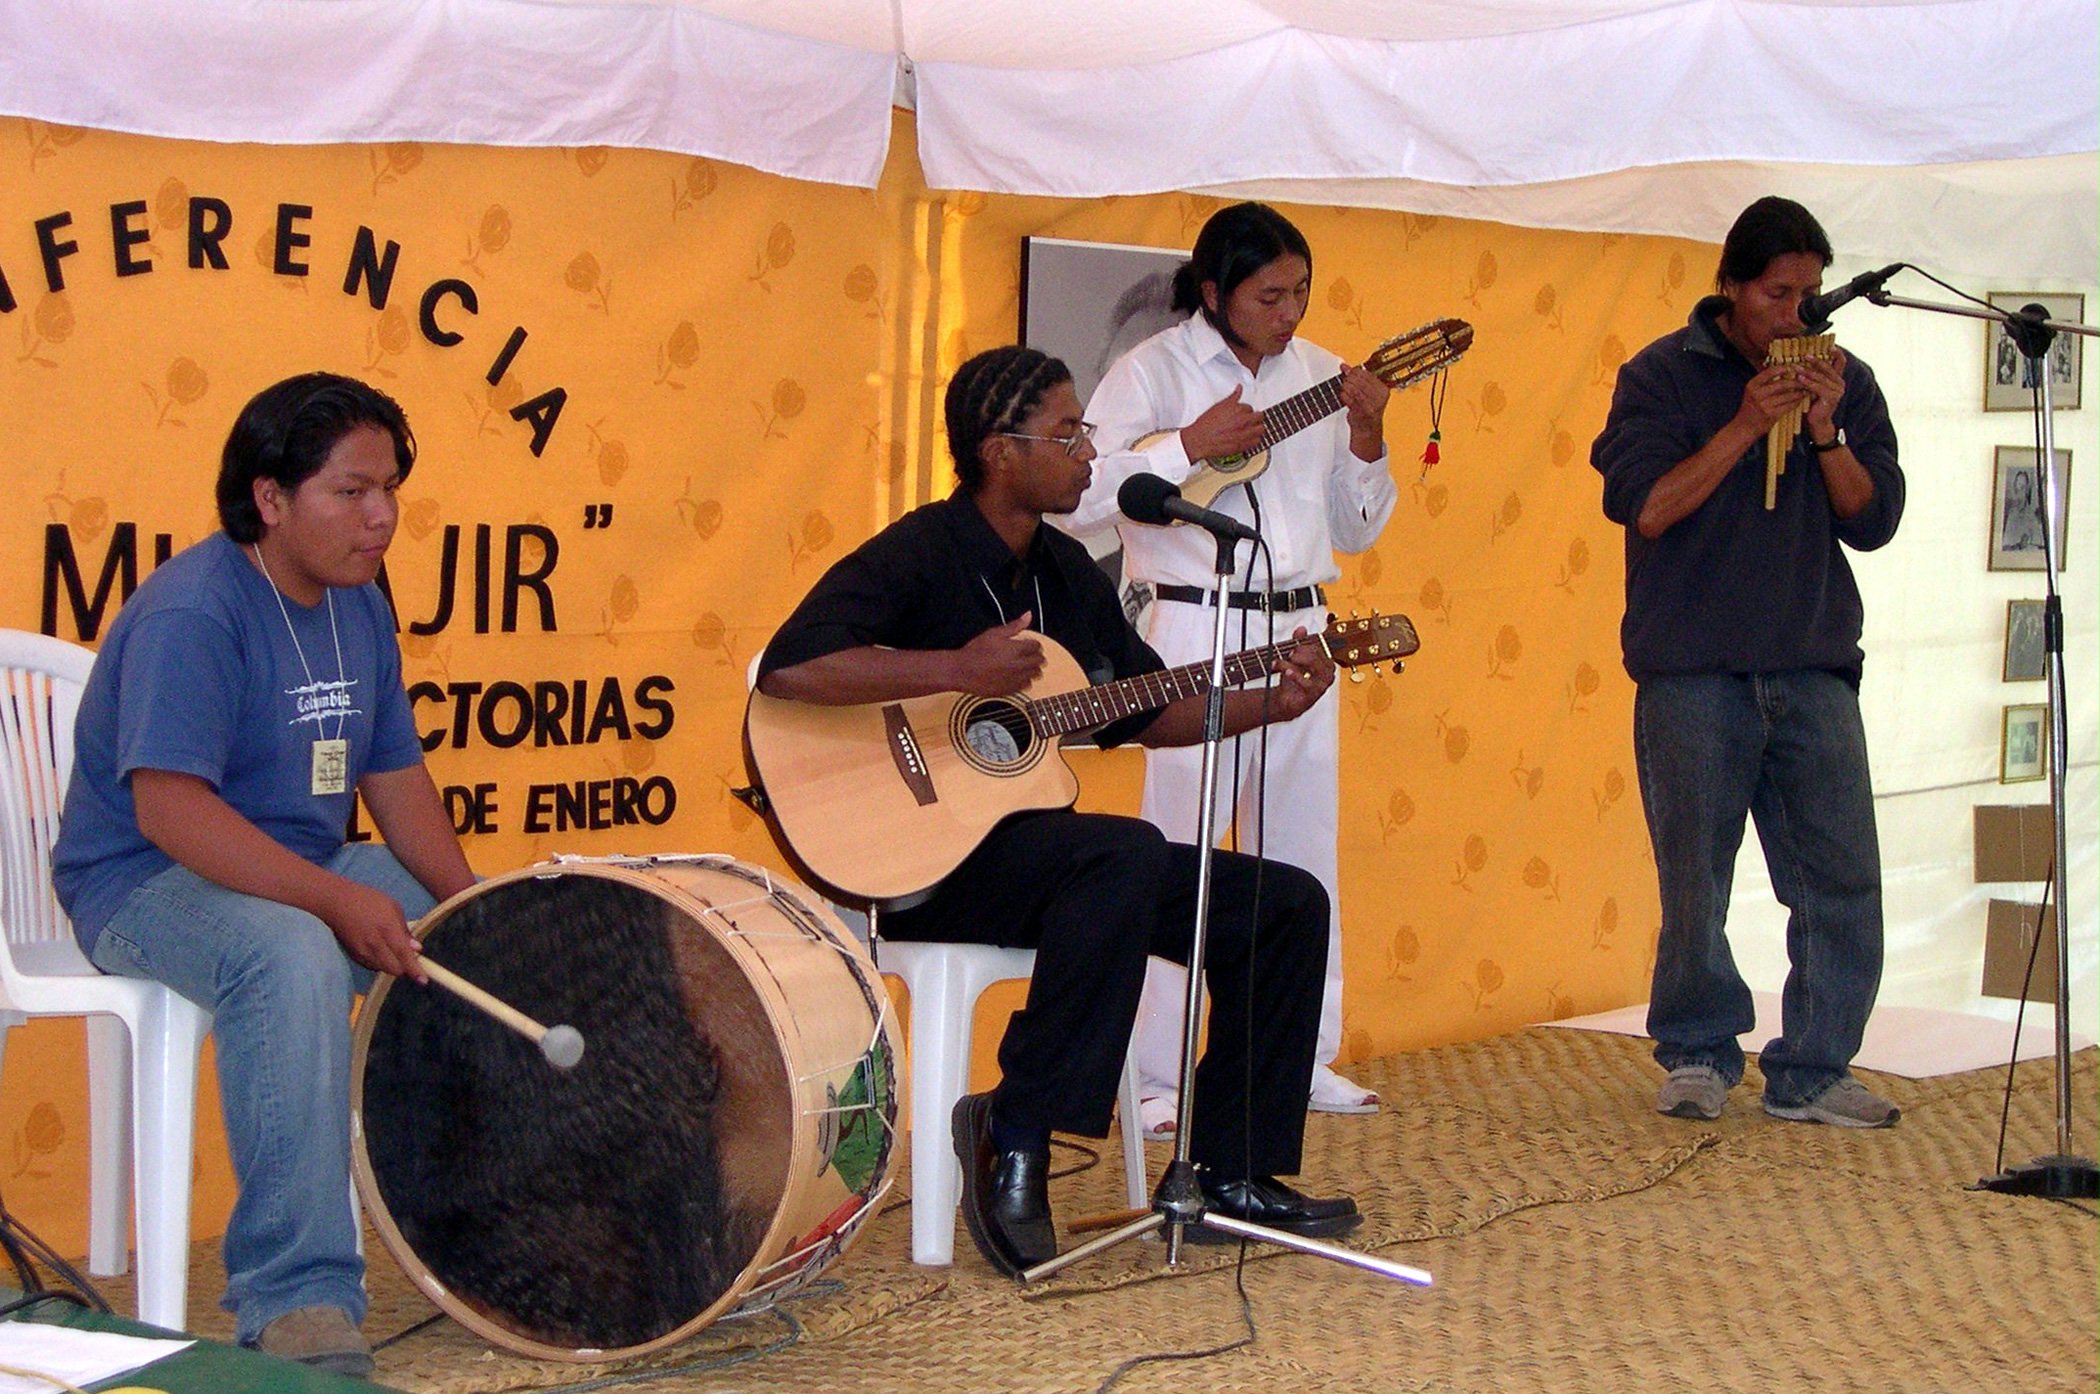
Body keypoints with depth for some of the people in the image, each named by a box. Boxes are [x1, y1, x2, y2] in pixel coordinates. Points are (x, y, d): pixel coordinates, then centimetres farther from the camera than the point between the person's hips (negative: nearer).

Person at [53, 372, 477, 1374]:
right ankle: (295, 1301, -37)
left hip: (305, 871, 9)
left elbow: (394, 774, 13)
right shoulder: (191, 615, -20)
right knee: (293, 958, -38)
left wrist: (466, 903, -3)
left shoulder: (359, 609, 8)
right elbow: (170, 810, -29)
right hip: (146, 881, -9)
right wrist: (338, 902, -33)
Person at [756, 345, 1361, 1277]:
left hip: (1034, 843, 9)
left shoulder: (1064, 570, 14)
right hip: (923, 859, -9)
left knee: (1286, 904, 0)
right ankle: (1015, 1132, -27)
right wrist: (960, 669, -29)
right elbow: (787, 670, -28)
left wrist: (1268, 704, 8)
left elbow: (1144, 710, 22)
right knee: (1127, 854, -36)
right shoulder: (917, 556, -13)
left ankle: (1227, 1172, 6)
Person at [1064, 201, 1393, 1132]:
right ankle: (1153, 1080, 2)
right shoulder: (1155, 371, -4)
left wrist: (1365, 442, -1)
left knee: (1303, 858, 10)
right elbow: (1076, 499, -15)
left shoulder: (1318, 375, 11)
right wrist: (1189, 446, -20)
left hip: (1299, 632, 6)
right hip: (1194, 638, -5)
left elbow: (1357, 530, 16)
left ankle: (1299, 1059, 22)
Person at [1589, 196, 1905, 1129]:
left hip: (1813, 668, 3)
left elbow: (1873, 520, 6)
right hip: (1692, 670, -3)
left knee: (1843, 878, -2)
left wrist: (1824, 432, -9)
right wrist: (1745, 427, -13)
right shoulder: (1662, 376, 2)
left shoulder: (1844, 382, 12)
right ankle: (1699, 1053, 20)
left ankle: (1811, 1070, 8)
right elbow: (1646, 507, -9)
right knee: (1694, 880, 1)